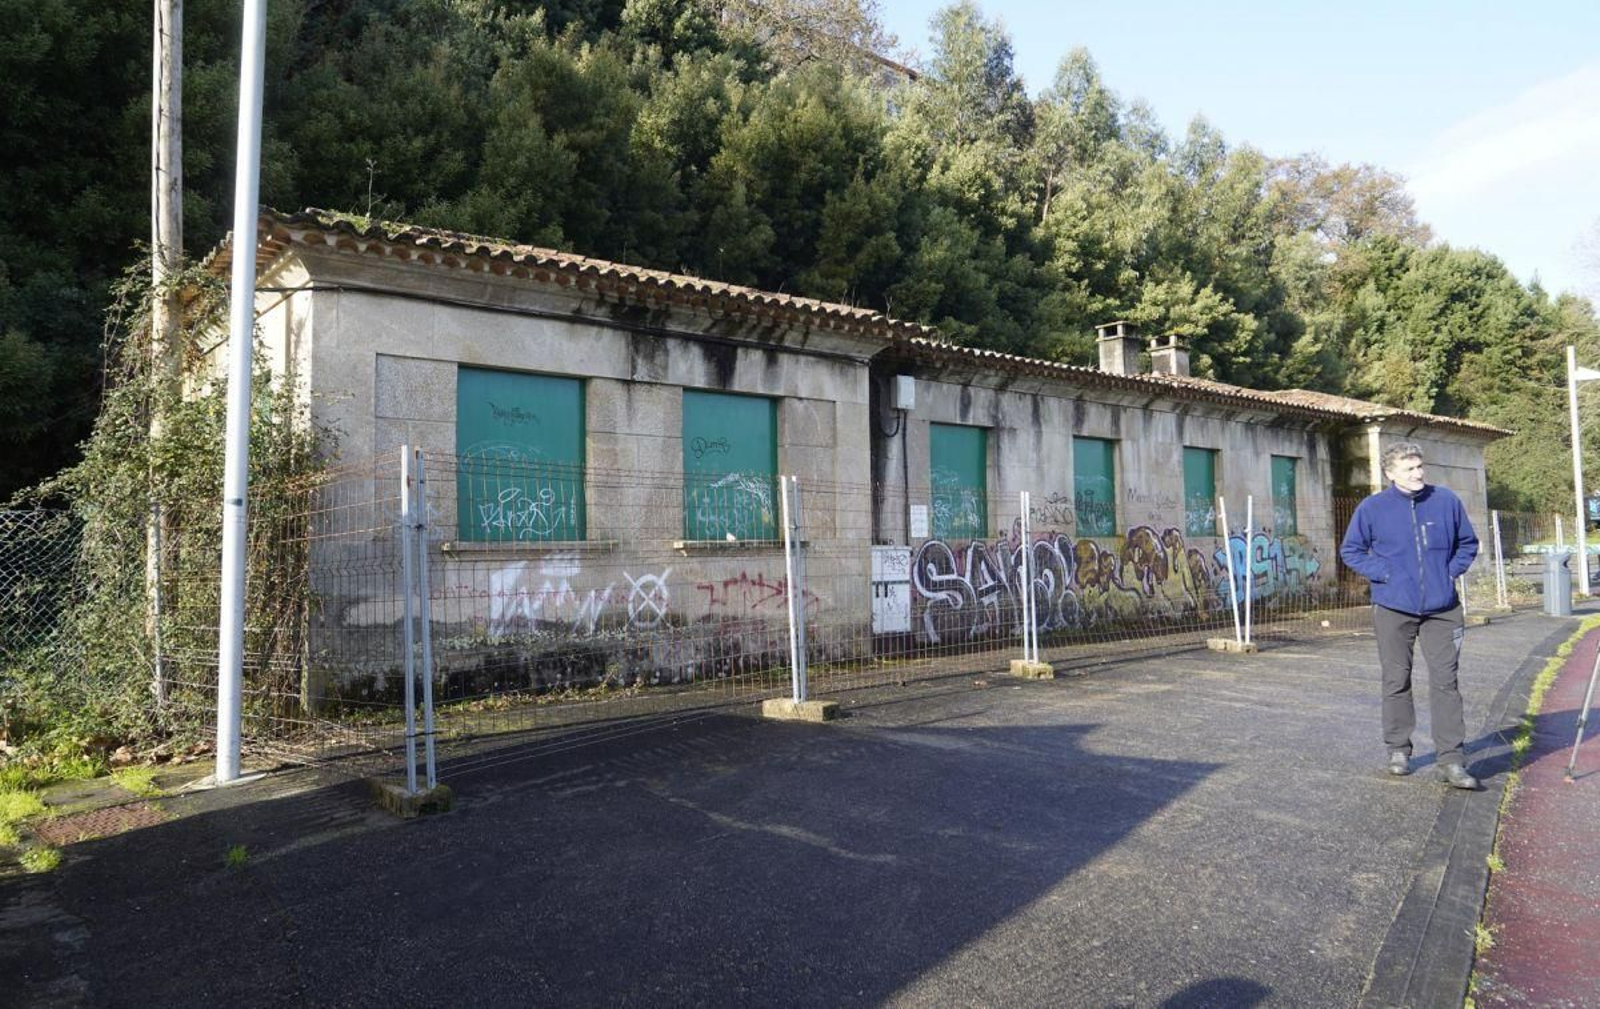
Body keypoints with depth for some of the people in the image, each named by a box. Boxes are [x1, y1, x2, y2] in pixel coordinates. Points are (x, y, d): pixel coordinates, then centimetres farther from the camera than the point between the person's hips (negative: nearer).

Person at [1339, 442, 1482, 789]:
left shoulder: (1447, 501, 1)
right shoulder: (1372, 508, -4)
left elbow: (1468, 542, 15)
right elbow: (1350, 551, 5)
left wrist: (1453, 571, 0)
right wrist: (1384, 574, -6)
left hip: (1442, 609, 1)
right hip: (1393, 608, -1)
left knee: (1445, 682, -1)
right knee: (1396, 681, 9)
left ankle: (1451, 759, 3)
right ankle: (1398, 749, 23)